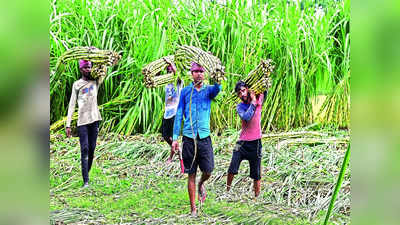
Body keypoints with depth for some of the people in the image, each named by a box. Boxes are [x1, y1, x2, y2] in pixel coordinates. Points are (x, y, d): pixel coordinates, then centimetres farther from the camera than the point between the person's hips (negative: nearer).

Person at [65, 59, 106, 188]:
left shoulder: (96, 81, 10)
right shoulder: (77, 84, 5)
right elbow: (72, 105, 2)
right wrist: (68, 124, -3)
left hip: (94, 119, 3)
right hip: (82, 121, -3)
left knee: (92, 149, 6)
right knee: (85, 150, -8)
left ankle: (87, 173, 20)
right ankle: (86, 181, -11)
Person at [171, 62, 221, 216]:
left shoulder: (208, 90, 6)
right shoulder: (185, 91, 6)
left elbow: (217, 89, -18)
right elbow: (179, 115, 6)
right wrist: (175, 138, 1)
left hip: (204, 137, 0)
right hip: (189, 137, 0)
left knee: (208, 171, -4)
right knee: (191, 174, 4)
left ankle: (201, 184, 32)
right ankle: (193, 208, 14)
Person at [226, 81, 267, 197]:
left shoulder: (258, 99, 2)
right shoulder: (239, 107, -2)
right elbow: (246, 117, -21)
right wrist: (253, 102, -15)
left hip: (255, 143, 0)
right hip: (242, 143, 0)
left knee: (256, 175, 5)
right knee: (232, 170, -3)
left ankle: (257, 196, 13)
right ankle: (227, 190, 16)